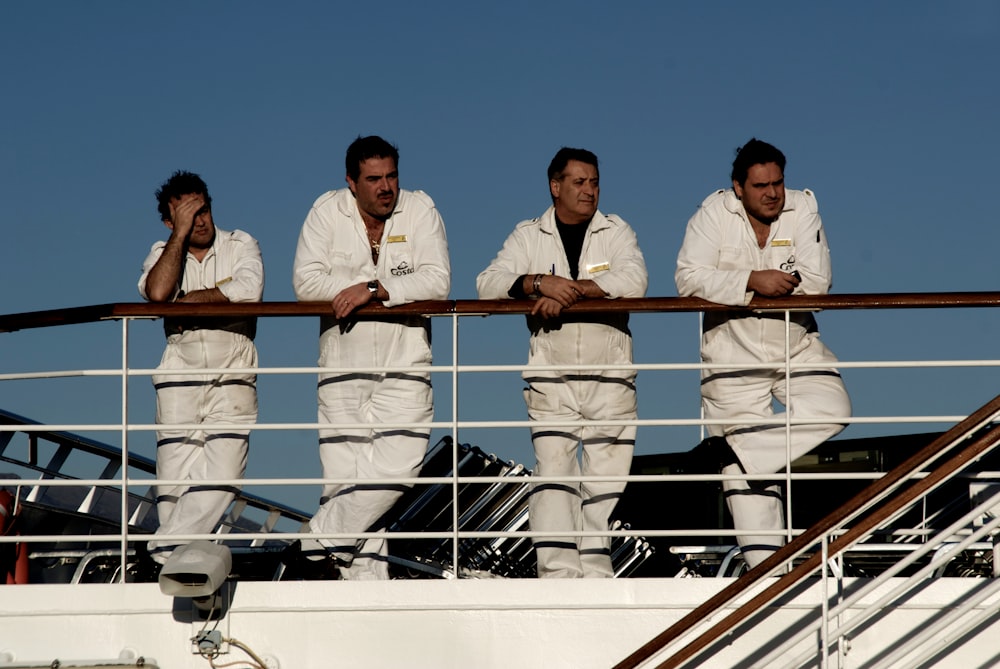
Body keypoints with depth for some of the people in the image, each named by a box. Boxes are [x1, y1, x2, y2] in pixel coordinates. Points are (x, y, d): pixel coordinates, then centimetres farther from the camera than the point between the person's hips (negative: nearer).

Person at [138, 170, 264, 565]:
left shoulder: (241, 246, 8)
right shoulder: (163, 253, 12)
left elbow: (248, 290, -14)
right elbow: (157, 292, -11)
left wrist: (188, 299, -7)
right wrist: (181, 235, -6)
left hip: (233, 374, -1)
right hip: (179, 375, 1)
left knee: (221, 475, -16)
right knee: (176, 475, -8)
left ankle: (165, 552, -15)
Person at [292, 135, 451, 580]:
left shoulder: (420, 209, 1)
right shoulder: (328, 211, 2)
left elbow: (437, 281, -9)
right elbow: (306, 282, -8)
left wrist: (375, 288, -18)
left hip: (404, 361, 0)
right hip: (343, 359, 1)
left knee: (397, 466, -18)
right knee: (345, 474, -6)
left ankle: (324, 539, -4)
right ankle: (365, 576, -2)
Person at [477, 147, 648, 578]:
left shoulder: (616, 232, 9)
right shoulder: (528, 236, 10)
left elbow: (634, 281, -10)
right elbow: (488, 284, -2)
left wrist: (570, 291, -17)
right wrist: (540, 283, -19)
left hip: (610, 376, 0)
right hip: (551, 378, 0)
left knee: (607, 474, -3)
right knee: (553, 471, -12)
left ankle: (597, 571, 0)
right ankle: (558, 573, -17)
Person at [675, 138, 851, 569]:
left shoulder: (802, 208, -4)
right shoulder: (714, 213, -7)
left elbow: (817, 282, -13)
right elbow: (689, 279, -19)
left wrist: (758, 283, -16)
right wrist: (752, 281, -29)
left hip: (797, 348, 2)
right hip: (733, 354, -2)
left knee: (833, 410, -23)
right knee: (749, 473, -7)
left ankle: (726, 451, -19)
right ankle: (763, 561, -4)